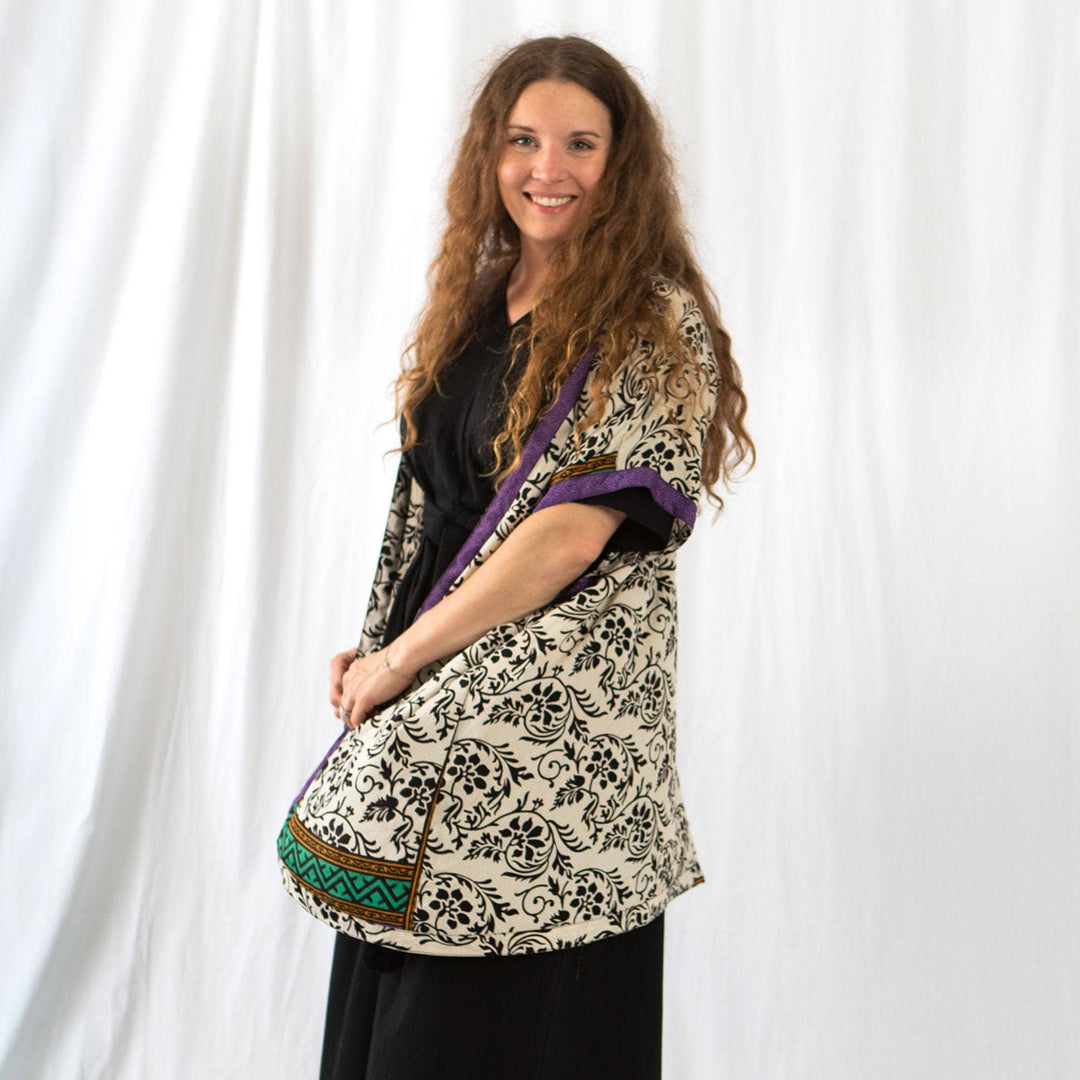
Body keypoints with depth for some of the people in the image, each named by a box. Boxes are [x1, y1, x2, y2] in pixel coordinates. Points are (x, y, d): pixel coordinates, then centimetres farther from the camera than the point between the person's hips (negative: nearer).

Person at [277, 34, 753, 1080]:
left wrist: (403, 653, -11)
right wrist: (376, 643, 4)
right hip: (435, 711, 7)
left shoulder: (657, 322, -10)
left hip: (554, 729, -7)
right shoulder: (477, 303, 12)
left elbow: (574, 530, -18)